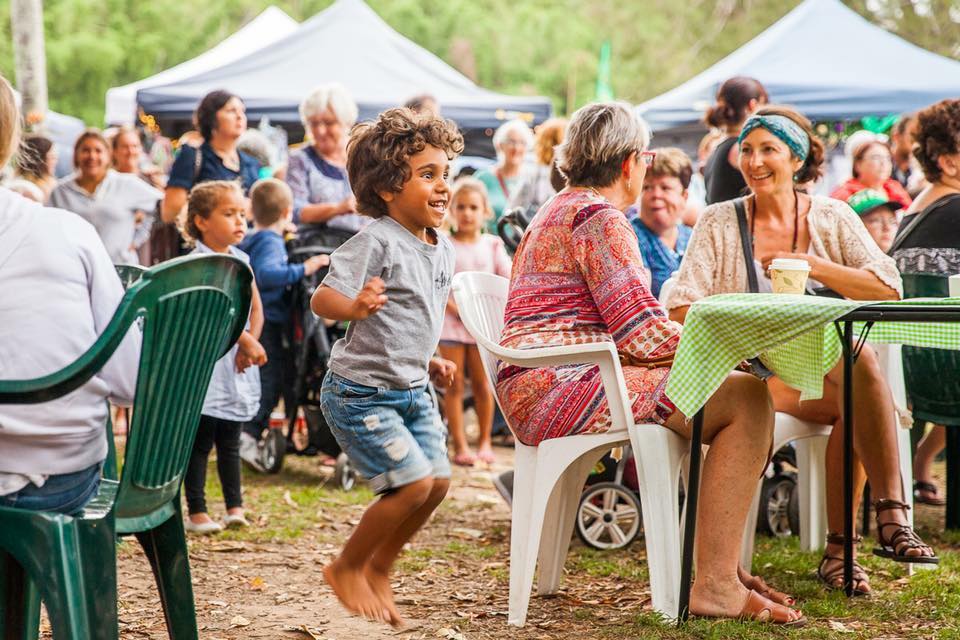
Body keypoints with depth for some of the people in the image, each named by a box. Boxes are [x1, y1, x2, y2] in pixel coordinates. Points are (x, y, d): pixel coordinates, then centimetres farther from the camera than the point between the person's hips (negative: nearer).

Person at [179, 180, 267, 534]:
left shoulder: (241, 259, 10)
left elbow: (255, 308, 11)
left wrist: (249, 345, -4)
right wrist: (245, 340, -25)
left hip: (237, 365, 7)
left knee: (230, 440, 14)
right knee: (201, 441, 0)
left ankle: (235, 506, 20)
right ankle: (196, 512, 5)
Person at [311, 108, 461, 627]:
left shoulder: (442, 250, 7)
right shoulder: (377, 241, -19)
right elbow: (322, 298, -27)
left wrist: (429, 362, 11)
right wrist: (353, 306, -48)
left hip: (411, 390, 9)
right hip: (361, 393, -9)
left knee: (437, 480, 5)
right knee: (413, 482, -13)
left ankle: (379, 570, 26)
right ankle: (346, 568, 10)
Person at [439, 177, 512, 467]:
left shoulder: (492, 245, 7)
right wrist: (458, 310, -16)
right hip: (451, 322, -1)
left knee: (482, 384, 4)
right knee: (454, 385, -1)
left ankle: (485, 441, 15)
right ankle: (460, 445, 3)